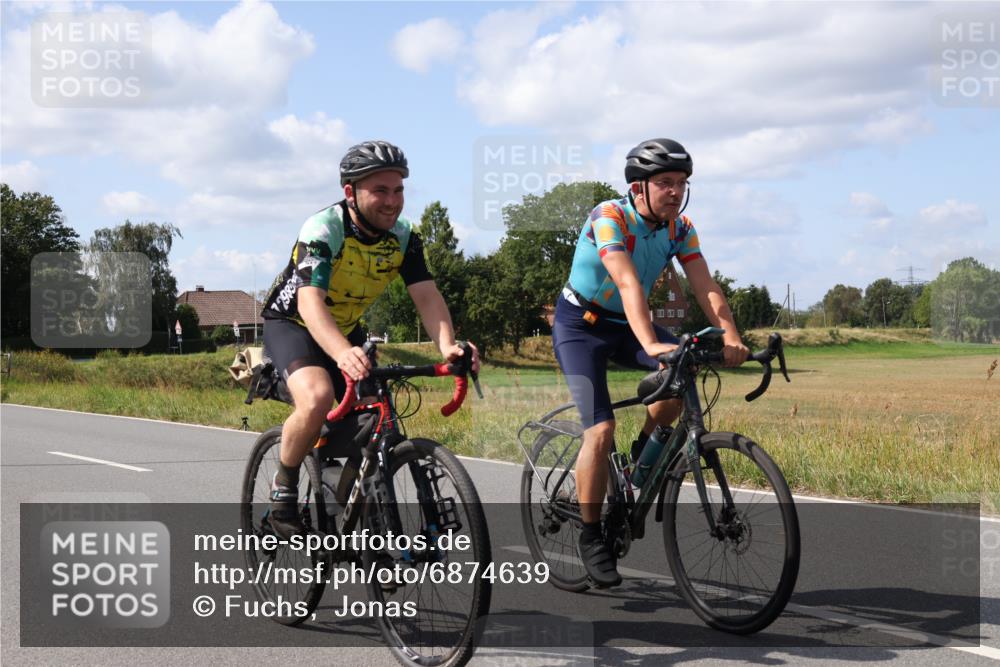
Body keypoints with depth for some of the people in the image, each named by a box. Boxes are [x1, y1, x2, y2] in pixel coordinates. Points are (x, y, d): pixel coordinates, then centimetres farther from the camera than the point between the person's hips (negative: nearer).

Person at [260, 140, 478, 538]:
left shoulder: (403, 238, -12)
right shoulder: (323, 230, -29)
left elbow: (427, 296, -21)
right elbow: (310, 301, -41)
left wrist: (447, 345, -42)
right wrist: (343, 354, -60)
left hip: (346, 330, 6)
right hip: (292, 324, -6)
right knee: (318, 399, -33)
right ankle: (284, 488, -10)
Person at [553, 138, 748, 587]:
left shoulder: (680, 228, -7)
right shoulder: (609, 217, -26)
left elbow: (706, 288, -16)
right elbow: (628, 283, -39)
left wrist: (731, 337, -33)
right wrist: (652, 345, -52)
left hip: (625, 325, 5)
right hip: (581, 325, -5)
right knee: (601, 429, -19)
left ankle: (643, 454, 1)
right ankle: (591, 537, -5)